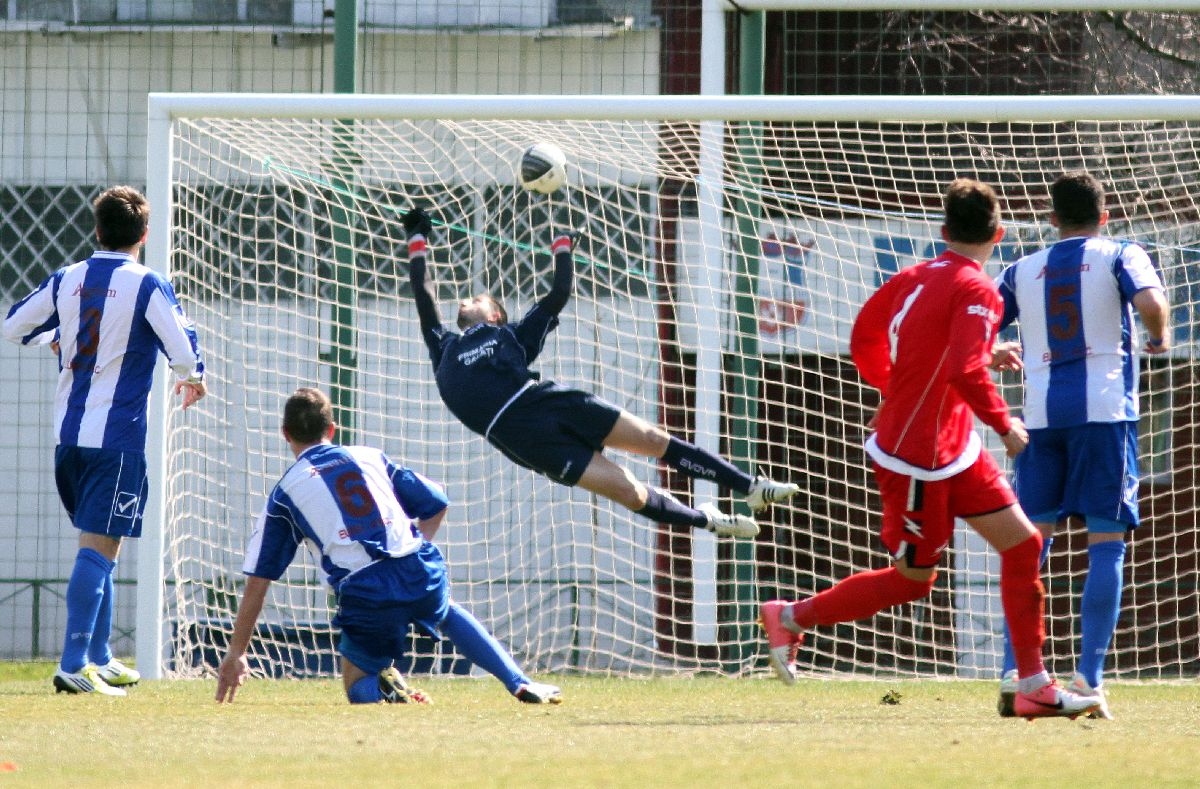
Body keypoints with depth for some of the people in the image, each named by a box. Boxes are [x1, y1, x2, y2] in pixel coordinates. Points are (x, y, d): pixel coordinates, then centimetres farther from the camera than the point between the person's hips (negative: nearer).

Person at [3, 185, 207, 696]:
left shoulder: (66, 280, 7)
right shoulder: (147, 286, -9)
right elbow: (184, 349, -15)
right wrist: (192, 380, 7)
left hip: (68, 436, 6)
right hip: (117, 438, -6)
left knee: (97, 546, 19)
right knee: (99, 548, -9)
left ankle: (99, 659, 26)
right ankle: (75, 666, -17)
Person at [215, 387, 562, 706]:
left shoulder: (284, 493, 12)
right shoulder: (370, 457, 20)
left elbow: (257, 581, 10)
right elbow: (436, 504, 21)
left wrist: (236, 653, 14)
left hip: (364, 592, -3)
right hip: (423, 574, 3)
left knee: (357, 685, 18)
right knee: (446, 611, 37)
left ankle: (383, 687, -18)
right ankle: (520, 684, 24)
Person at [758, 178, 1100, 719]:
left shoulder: (915, 278, 6)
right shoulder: (977, 292, -19)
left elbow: (864, 337, 14)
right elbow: (965, 370, -30)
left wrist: (896, 392, 27)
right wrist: (1005, 425, -17)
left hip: (954, 451, 9)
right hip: (918, 458, -9)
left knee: (1022, 543, 5)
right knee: (911, 580, 4)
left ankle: (1033, 687, 7)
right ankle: (791, 618, 18)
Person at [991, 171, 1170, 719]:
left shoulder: (1022, 272, 14)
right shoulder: (1120, 257, 5)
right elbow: (1150, 302, -15)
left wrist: (999, 354, 34)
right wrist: (1159, 336, 7)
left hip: (1043, 414, 3)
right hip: (1105, 409, -3)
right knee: (1106, 544, 0)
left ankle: (1014, 676, -2)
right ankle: (1088, 680, -8)